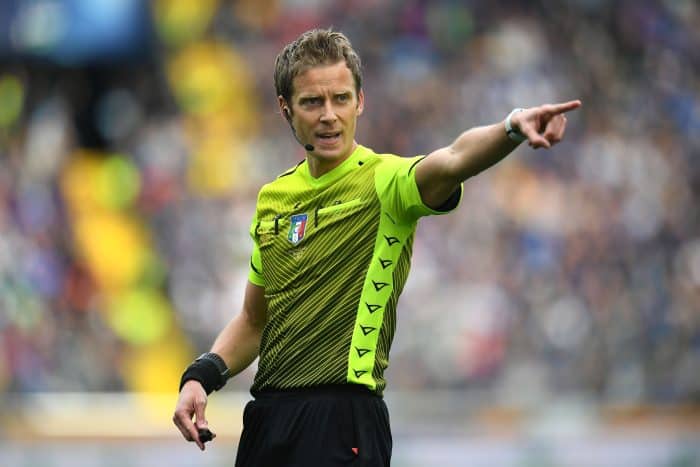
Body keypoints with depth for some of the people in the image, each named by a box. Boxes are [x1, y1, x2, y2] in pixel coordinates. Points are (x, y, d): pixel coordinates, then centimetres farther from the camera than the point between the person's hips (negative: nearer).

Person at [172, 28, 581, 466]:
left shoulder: (383, 180, -8)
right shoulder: (272, 198, 13)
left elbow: (452, 162, -31)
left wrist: (513, 127, -51)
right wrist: (202, 375, 5)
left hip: (341, 423, -6)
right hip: (267, 415, 6)